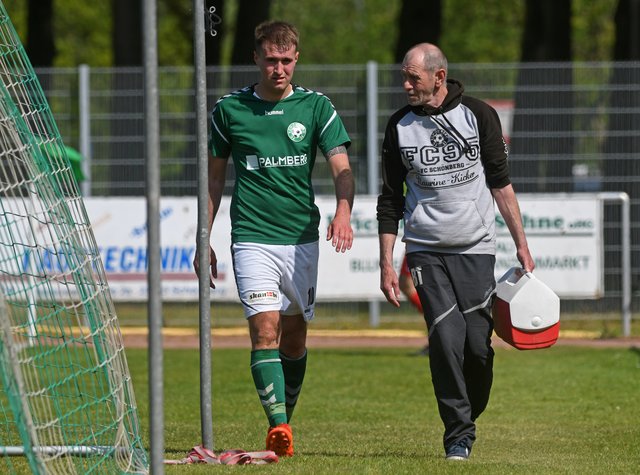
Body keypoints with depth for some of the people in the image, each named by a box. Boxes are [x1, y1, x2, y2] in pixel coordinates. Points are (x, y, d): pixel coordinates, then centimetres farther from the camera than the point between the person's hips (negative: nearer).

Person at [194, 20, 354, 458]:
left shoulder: (316, 107, 1)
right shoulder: (230, 109, 1)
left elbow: (342, 168, -8)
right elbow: (215, 177, 12)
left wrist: (343, 211, -28)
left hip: (302, 237, 2)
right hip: (252, 237, -2)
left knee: (294, 337, 10)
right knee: (265, 331, -16)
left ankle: (286, 418, 26)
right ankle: (279, 427, -24)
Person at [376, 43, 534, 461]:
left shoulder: (479, 116, 0)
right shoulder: (400, 126, 4)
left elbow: (501, 184, 6)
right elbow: (391, 199, 9)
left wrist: (521, 244, 4)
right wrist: (386, 263, 6)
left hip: (476, 249, 0)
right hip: (426, 251, 0)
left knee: (478, 344, -5)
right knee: (446, 339, -13)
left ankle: (469, 415, 21)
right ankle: (458, 434, -4)